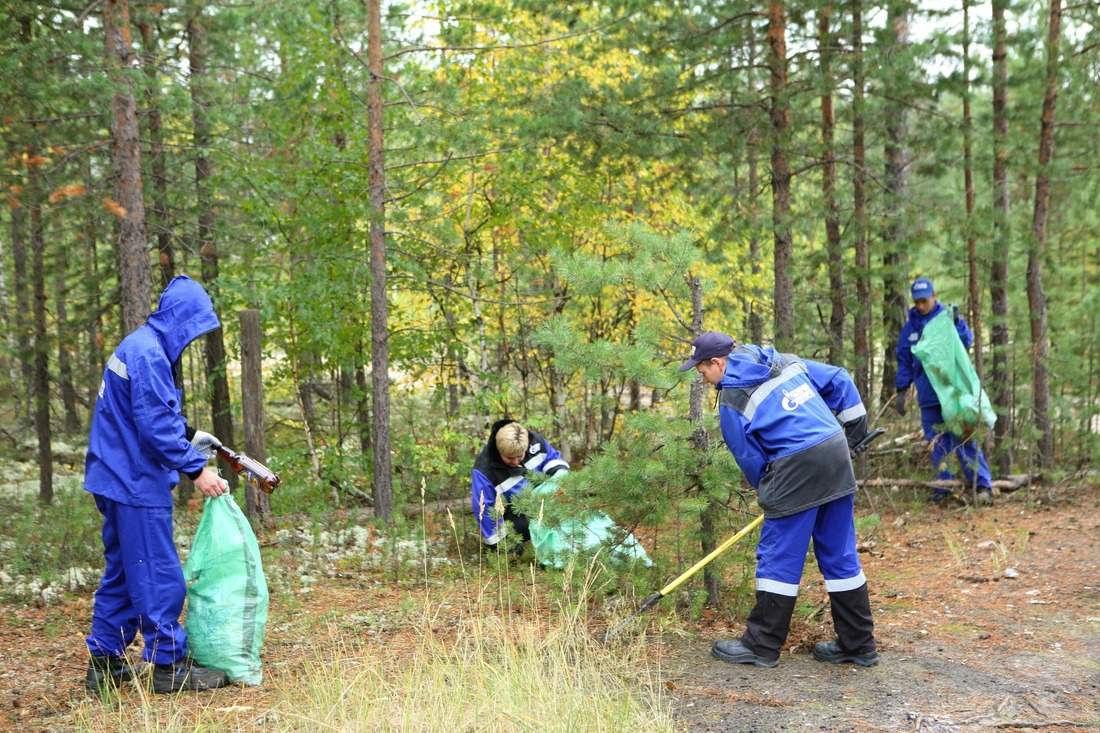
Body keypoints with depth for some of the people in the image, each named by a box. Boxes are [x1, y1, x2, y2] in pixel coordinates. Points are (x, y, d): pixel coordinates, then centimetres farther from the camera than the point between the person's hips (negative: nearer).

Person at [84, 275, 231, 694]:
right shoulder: (148, 354, -19)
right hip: (136, 485, -11)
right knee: (158, 575, -3)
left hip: (120, 481, 11)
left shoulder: (141, 347, 14)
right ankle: (169, 666, 5)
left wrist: (190, 435, 19)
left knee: (122, 573, 16)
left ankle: (104, 663, 23)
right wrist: (195, 470, -19)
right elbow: (156, 425, -23)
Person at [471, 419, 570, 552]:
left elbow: (552, 457, -2)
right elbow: (485, 509, -26)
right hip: (509, 510, -4)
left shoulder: (534, 441, -22)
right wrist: (498, 542, -20)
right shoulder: (484, 470, -34)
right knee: (525, 527, -29)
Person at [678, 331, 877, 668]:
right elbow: (838, 380, 18)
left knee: (778, 556, 4)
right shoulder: (786, 361, 14)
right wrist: (855, 425, 26)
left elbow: (750, 459, 1)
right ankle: (858, 644, 21)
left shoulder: (732, 399, -5)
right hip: (837, 452, 8)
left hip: (797, 470, -7)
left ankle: (761, 646, 13)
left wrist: (770, 493, 18)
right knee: (840, 554, 14)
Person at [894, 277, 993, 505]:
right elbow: (904, 362, 14)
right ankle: (944, 487, 15)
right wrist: (901, 391, 10)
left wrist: (957, 322, -26)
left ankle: (983, 485, -5)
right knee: (937, 443, 8)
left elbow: (967, 342, -10)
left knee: (964, 439, -7)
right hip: (927, 397, 4)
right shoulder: (909, 327, 10)